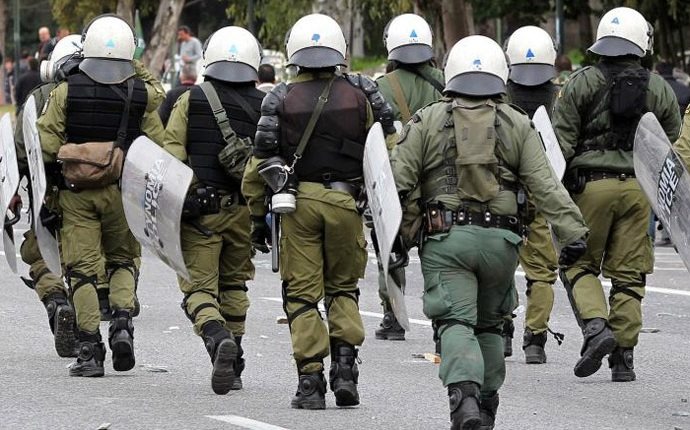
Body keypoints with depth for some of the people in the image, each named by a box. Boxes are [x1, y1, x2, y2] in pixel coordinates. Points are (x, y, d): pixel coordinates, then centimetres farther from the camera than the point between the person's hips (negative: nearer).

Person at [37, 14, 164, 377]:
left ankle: (89, 347, -2)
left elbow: (46, 145, -6)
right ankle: (122, 321, -4)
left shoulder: (67, 91, -6)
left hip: (77, 193, -1)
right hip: (122, 193, 1)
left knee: (82, 268, 4)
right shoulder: (142, 95, -4)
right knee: (122, 260, 19)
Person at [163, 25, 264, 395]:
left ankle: (218, 338, -28)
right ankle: (232, 368, 18)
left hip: (200, 209, -2)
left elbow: (172, 155, -6)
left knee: (199, 286, 1)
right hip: (244, 210, 2)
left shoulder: (190, 101, -1)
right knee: (234, 284, 18)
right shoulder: (265, 107, 2)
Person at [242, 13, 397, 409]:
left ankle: (311, 380, -1)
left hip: (298, 203, -1)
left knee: (302, 294, 5)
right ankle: (345, 366, 1)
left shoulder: (281, 100, 0)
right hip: (345, 202, 1)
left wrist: (258, 216, 9)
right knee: (343, 288, 17)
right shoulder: (361, 94, 1)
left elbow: (261, 163, 0)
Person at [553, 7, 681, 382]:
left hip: (591, 185, -2)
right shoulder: (658, 89, 6)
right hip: (638, 187, 2)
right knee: (628, 274, 7)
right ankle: (623, 356, 6)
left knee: (579, 265, 10)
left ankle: (595, 324, -14)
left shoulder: (580, 84, -2)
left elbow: (562, 142, -4)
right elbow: (673, 144, 9)